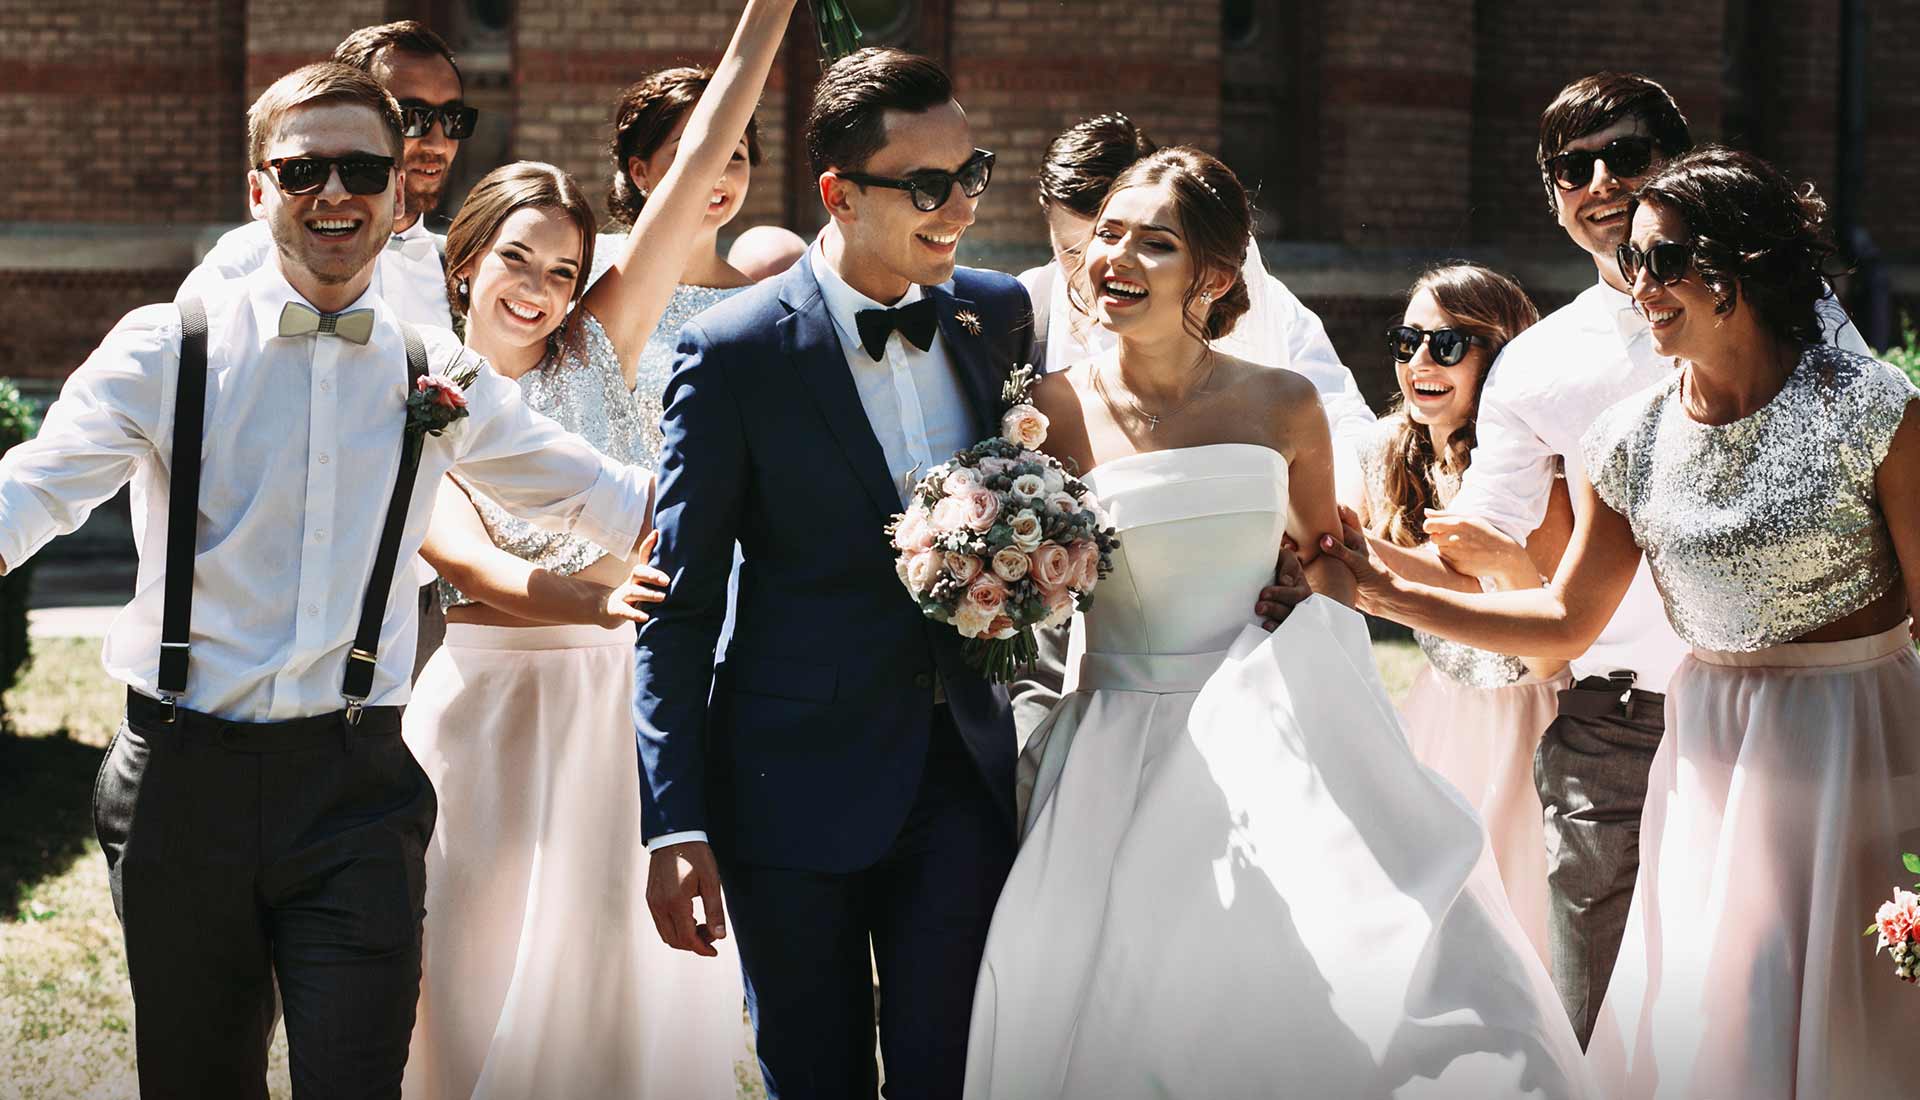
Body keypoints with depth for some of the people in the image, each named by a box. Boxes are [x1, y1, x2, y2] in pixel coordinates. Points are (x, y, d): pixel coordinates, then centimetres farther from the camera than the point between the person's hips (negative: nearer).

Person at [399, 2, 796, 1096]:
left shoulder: (602, 349, 3)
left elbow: (705, 151, -2)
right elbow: (460, 553, -19)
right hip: (492, 706, -1)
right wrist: (577, 596, -39)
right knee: (499, 975, 3)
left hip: (625, 699, 1)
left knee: (632, 981, 4)